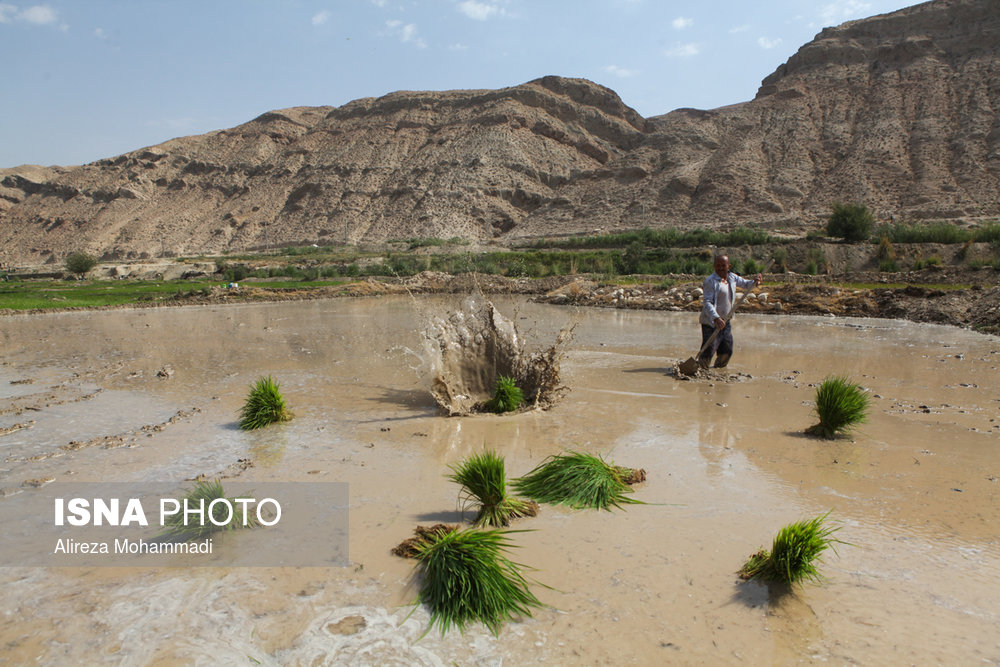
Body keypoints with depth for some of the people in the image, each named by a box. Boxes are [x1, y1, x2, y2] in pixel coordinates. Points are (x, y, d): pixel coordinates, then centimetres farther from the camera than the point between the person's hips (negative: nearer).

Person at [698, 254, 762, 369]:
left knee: (727, 351, 13)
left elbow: (745, 284, 25)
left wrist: (755, 281, 1)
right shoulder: (710, 281, -14)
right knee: (708, 351, -10)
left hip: (725, 322, 7)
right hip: (711, 322, -7)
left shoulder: (732, 277, 9)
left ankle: (718, 369, 33)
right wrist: (716, 318, -34)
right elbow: (707, 303, -21)